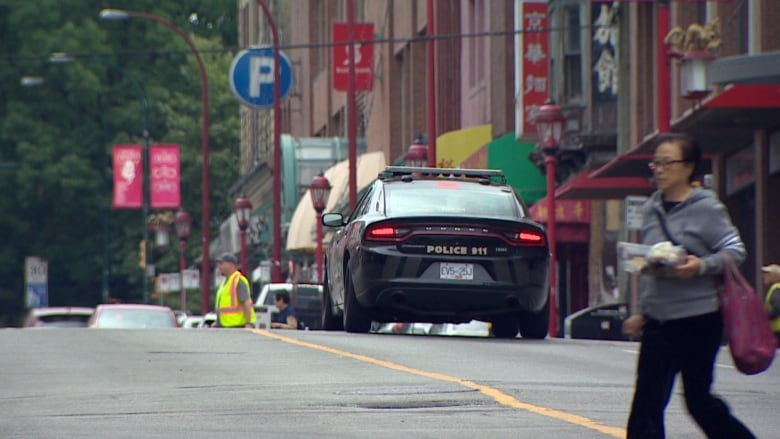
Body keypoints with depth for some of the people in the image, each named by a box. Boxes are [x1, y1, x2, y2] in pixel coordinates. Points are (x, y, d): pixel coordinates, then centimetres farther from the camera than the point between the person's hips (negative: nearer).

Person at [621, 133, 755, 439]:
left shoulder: (706, 208, -8)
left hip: (699, 320, -5)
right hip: (658, 321, 5)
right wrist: (641, 312, 17)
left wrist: (701, 266, -26)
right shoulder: (652, 209, 10)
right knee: (647, 403, -3)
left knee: (699, 400, 3)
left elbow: (735, 251, -10)